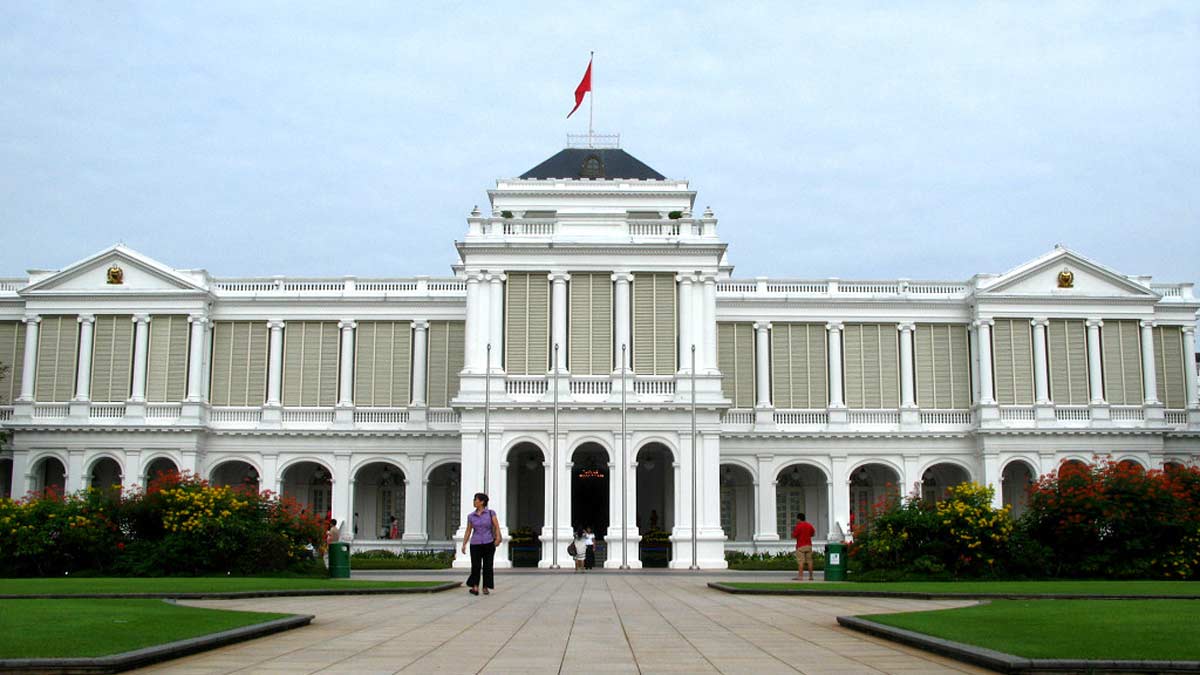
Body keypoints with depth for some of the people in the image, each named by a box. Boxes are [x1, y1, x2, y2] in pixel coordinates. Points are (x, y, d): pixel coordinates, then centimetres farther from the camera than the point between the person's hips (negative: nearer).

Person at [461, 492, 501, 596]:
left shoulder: (491, 513, -2)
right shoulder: (471, 516, 5)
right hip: (475, 544, 1)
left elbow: (497, 527, -8)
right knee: (476, 566, -7)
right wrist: (464, 545, -2)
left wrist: (498, 538, -24)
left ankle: (486, 588, 12)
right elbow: (468, 531, 7)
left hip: (489, 543, -1)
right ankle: (475, 587, 7)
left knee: (488, 566, 1)